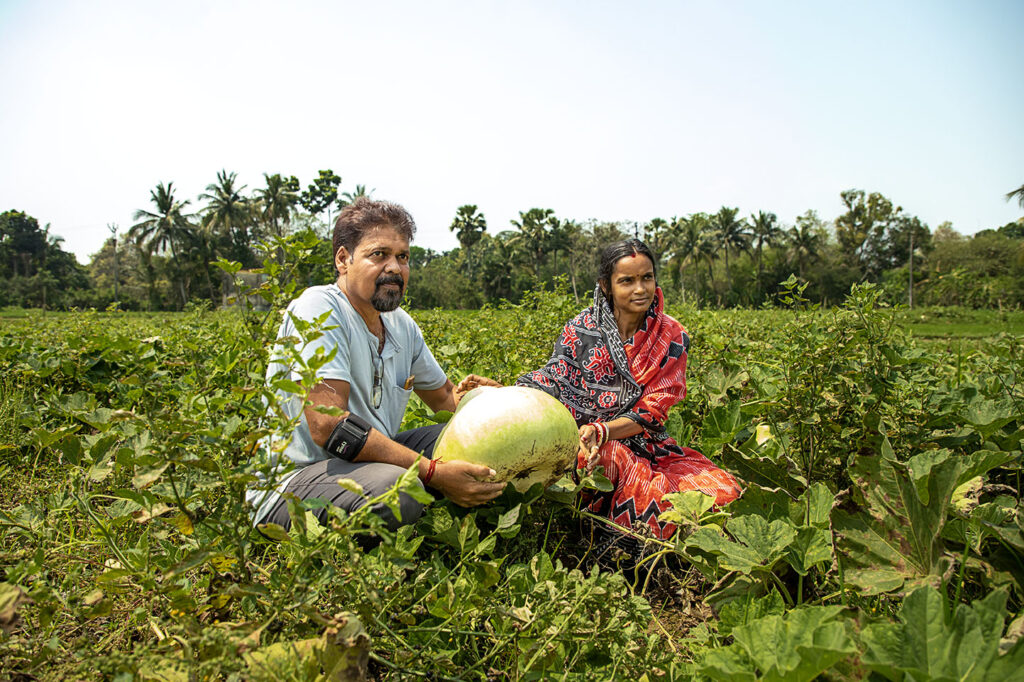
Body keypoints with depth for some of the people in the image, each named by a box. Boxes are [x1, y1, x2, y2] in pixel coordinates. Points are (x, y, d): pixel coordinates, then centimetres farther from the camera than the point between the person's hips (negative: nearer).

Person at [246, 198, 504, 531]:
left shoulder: (401, 325, 7)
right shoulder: (318, 309, -17)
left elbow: (444, 398, 20)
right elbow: (328, 427, -28)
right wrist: (434, 473, -29)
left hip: (366, 463, 8)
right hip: (288, 486, -8)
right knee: (395, 489, -36)